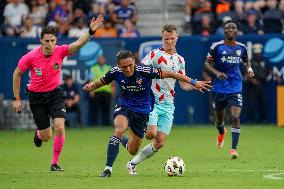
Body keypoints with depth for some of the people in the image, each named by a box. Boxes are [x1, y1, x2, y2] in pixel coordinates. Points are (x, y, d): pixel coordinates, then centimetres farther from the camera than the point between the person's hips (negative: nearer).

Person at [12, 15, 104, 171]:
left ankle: (55, 163, -2)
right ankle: (39, 133, 42)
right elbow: (17, 74, -4)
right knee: (46, 136, 1)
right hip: (37, 96, -1)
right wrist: (16, 99, -3)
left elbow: (78, 44, -29)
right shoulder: (31, 57, -17)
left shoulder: (60, 51, -14)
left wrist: (91, 31, -46)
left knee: (59, 127, -18)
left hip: (55, 93, 1)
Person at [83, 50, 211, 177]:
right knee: (119, 130, -33)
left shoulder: (144, 71, -25)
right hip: (124, 107, 0)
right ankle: (108, 168, -22)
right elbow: (100, 83, 0)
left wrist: (193, 82, -20)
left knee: (132, 151, 7)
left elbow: (169, 74, -20)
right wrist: (91, 86, -24)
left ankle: (123, 141, 47)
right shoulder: (115, 72, -17)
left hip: (142, 111, 0)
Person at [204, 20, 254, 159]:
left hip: (235, 89, 0)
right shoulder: (217, 47, -5)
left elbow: (246, 60, 23)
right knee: (219, 118, 14)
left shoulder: (241, 48, 4)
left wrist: (249, 69, 2)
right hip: (219, 88, 0)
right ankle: (221, 133, 51)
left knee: (235, 117, -15)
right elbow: (207, 63, -2)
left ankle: (234, 148, -12)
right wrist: (216, 72, -20)